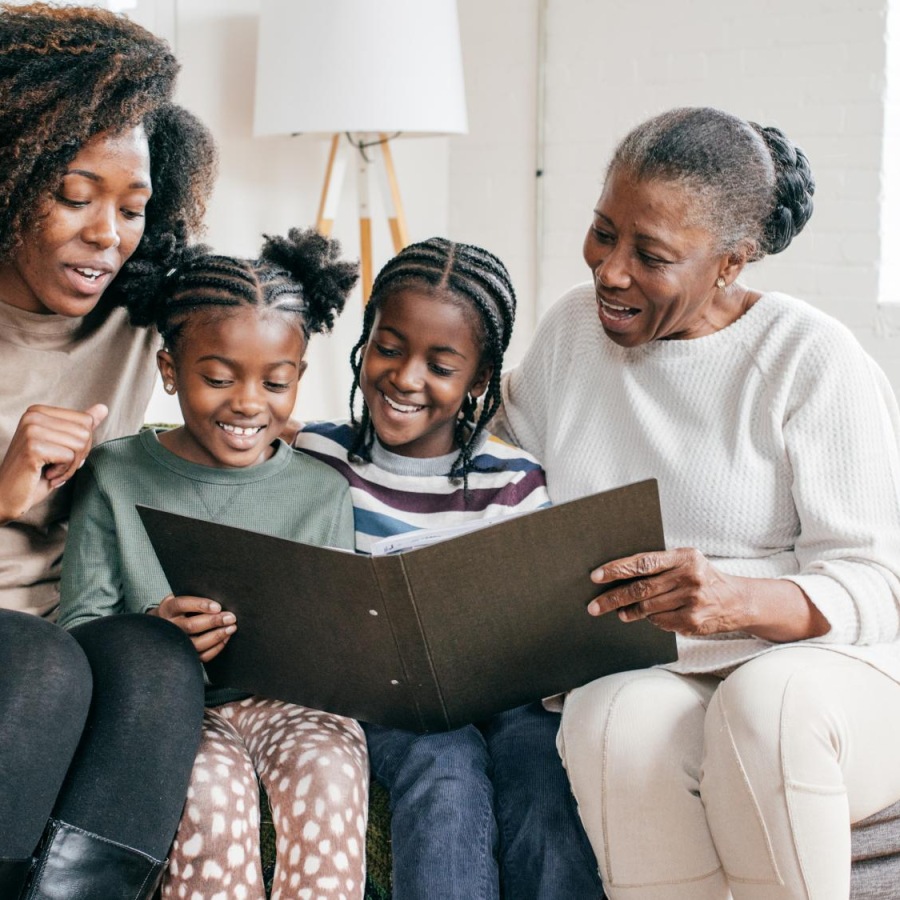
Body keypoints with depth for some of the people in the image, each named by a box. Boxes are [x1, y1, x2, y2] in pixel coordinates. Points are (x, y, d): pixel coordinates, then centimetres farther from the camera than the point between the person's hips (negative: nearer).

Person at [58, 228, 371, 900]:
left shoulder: (323, 493, 6)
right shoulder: (115, 478, 1)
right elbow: (78, 630, -2)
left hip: (291, 699, 2)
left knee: (328, 768, -31)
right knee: (212, 783, -33)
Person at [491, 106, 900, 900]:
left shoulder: (812, 359, -5)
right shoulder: (571, 329, 11)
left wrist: (742, 600, -29)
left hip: (821, 669, -2)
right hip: (634, 677, 3)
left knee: (766, 700, -38)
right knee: (617, 727, -33)